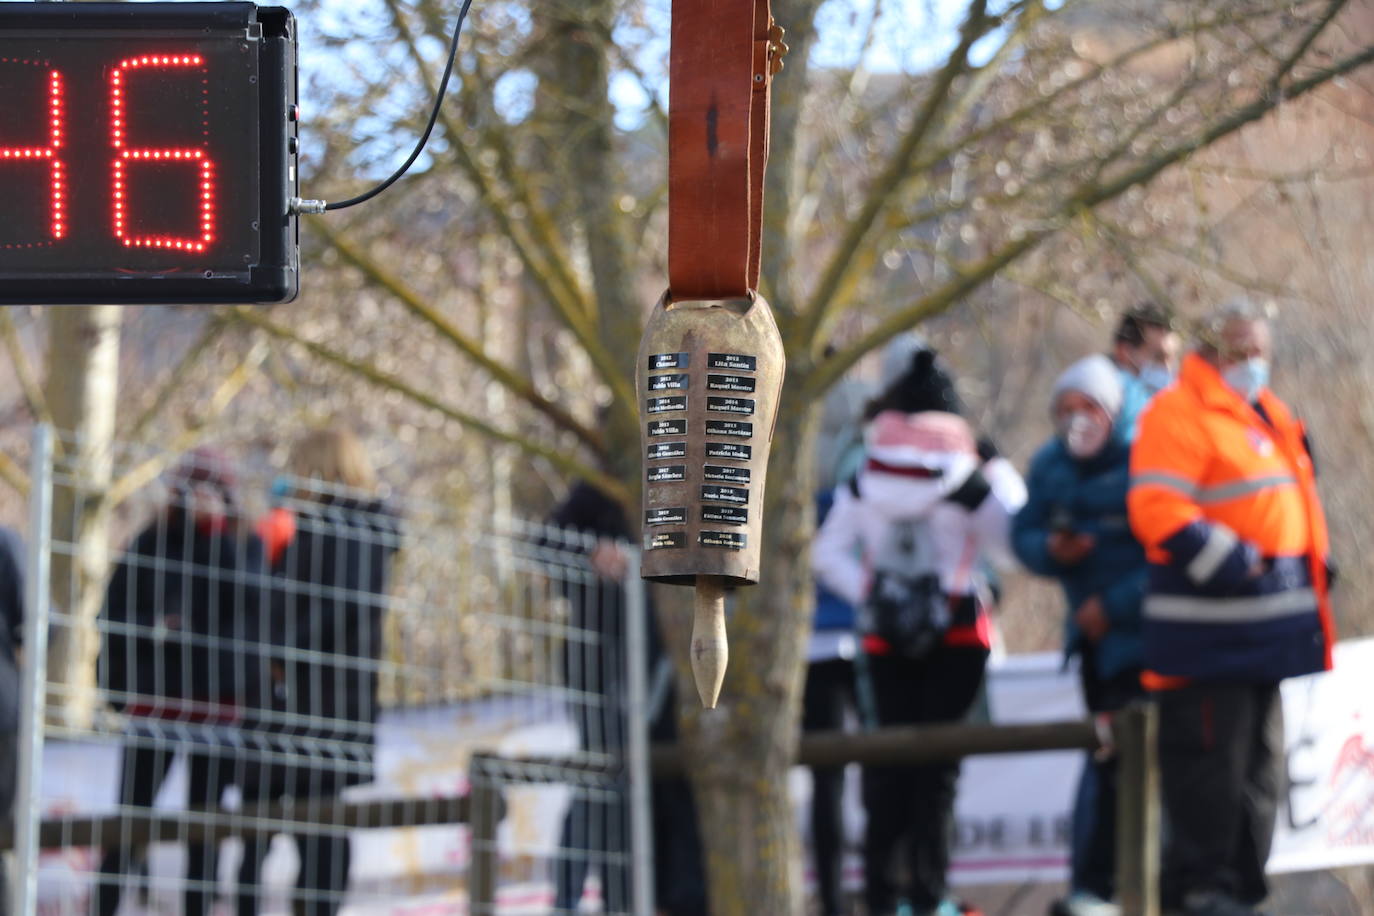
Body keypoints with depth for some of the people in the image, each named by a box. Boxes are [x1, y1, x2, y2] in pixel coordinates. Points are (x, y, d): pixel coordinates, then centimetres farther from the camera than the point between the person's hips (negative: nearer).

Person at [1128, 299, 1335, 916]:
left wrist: (1314, 561, 19)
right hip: (1208, 625, -10)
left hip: (1262, 626, 10)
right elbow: (1157, 510, -20)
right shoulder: (1178, 414, -11)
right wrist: (1230, 561, -24)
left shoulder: (1265, 413, 19)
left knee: (1258, 759, 13)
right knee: (1210, 756, -7)